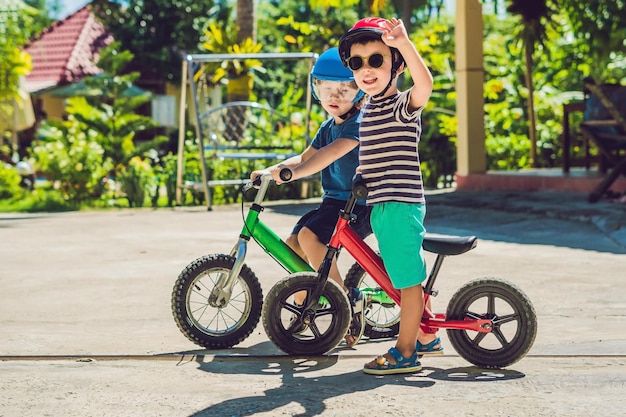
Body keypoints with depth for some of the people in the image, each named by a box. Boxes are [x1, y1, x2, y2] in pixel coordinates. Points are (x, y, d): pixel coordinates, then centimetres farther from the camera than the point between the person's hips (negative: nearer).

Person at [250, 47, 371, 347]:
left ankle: (349, 300, -17)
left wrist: (292, 172, -41)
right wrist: (273, 169, 0)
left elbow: (332, 152, -31)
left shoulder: (358, 123, -15)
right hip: (334, 200, 9)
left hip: (358, 204, -9)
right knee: (292, 244, 1)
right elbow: (306, 157, 16)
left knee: (309, 236, -27)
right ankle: (302, 307, 18)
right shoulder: (328, 127, 14)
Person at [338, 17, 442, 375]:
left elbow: (424, 84, -36)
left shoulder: (403, 104, -13)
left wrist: (404, 43, -50)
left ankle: (405, 353, 7)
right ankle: (426, 338, 33)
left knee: (408, 279, -1)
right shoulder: (369, 107, 14)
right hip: (381, 206, 9)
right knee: (408, 276, 19)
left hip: (401, 205, -9)